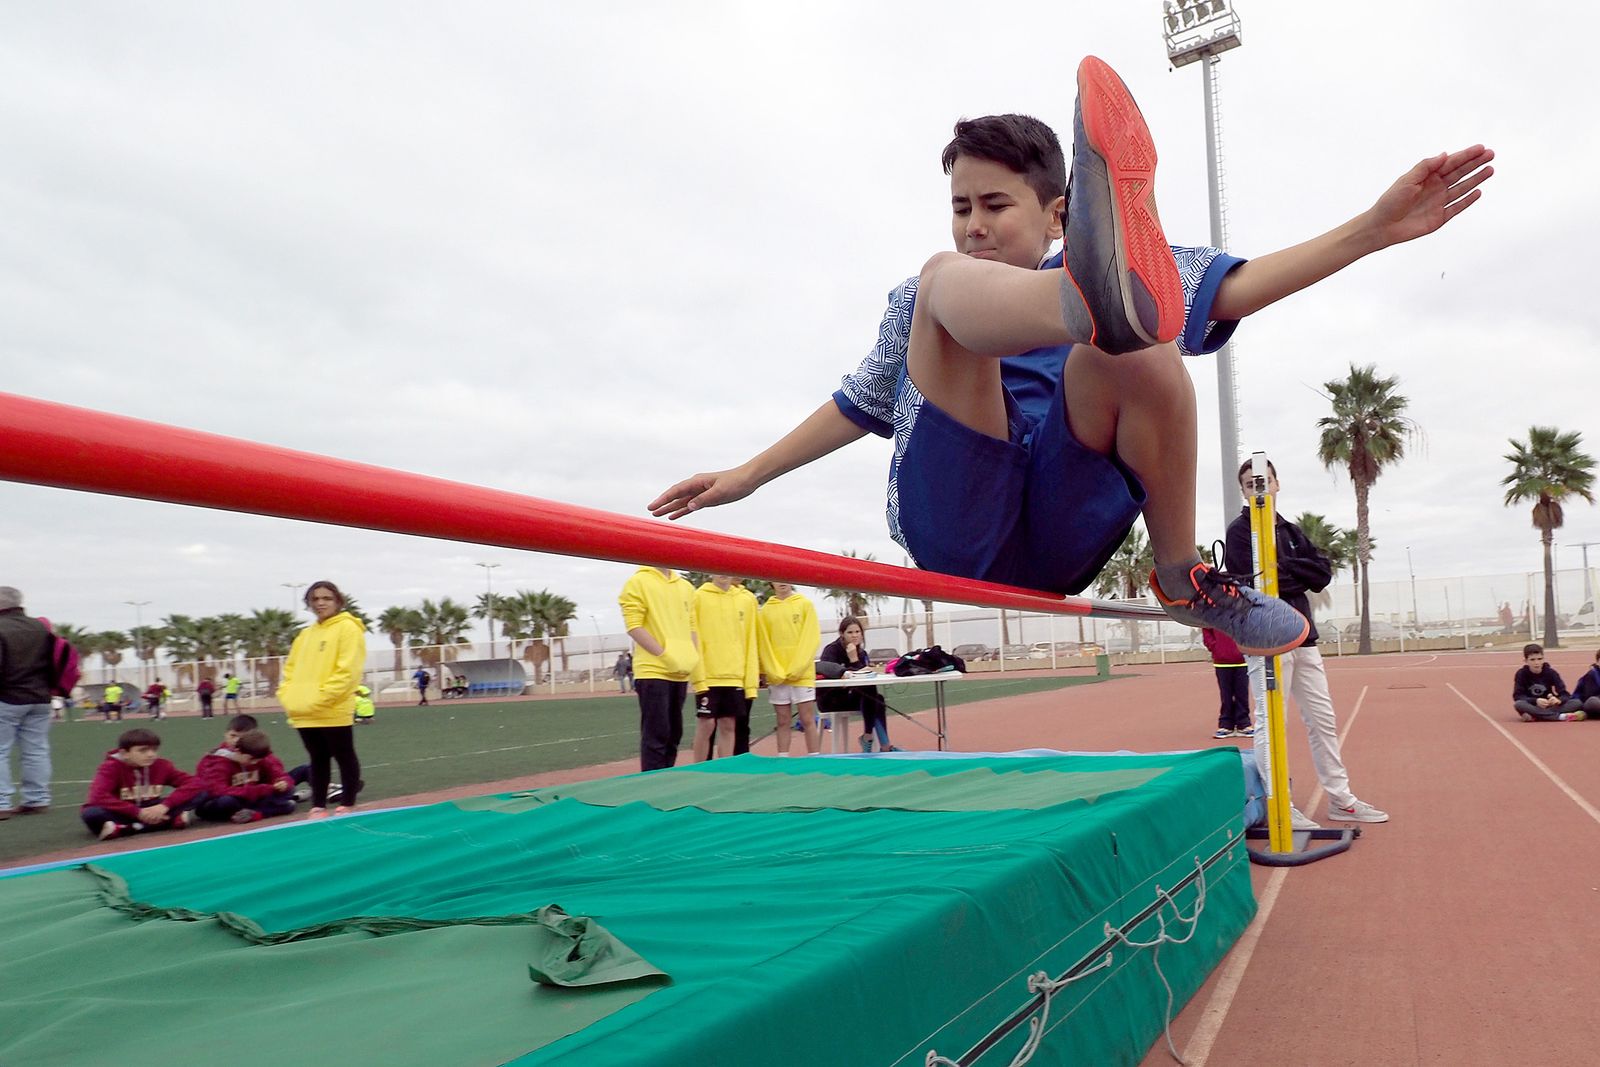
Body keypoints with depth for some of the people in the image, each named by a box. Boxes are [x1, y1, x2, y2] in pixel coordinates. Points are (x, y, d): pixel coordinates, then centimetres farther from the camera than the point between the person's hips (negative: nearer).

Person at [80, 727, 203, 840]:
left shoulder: (162, 766, -7)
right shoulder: (111, 768, -14)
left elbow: (194, 783, -15)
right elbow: (98, 797, -30)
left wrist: (164, 805, -29)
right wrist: (138, 812, -34)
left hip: (153, 811, 2)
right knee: (90, 814, -36)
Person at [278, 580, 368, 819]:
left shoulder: (348, 628, -6)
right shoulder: (305, 634, 17)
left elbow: (347, 671, -14)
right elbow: (291, 668, 18)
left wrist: (319, 698, -18)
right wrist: (288, 697, 1)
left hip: (334, 712, -7)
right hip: (303, 714, 7)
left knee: (344, 758, 5)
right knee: (318, 760, 14)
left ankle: (347, 806, 13)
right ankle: (318, 807, 21)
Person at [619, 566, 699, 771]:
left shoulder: (686, 587, 14)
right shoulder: (638, 582, -5)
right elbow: (633, 626, -12)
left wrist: (693, 657, 2)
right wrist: (665, 655, -15)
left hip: (680, 673, 7)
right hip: (653, 670, -6)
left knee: (673, 734, 11)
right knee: (656, 735, -7)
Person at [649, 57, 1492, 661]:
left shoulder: (1088, 270, 16)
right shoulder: (920, 302, 21)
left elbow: (1237, 288, 6)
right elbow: (857, 407, 28)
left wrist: (1374, 229, -5)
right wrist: (746, 476, 27)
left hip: (1063, 532, 1)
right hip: (956, 527, 0)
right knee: (942, 277, -20)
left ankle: (1182, 575, -8)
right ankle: (1108, 298, -60)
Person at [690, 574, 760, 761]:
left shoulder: (746, 601, 9)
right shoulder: (699, 597, -2)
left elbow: (750, 642, 9)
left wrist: (751, 680, 4)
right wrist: (699, 676, -12)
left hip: (736, 677, 3)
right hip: (707, 677, -3)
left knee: (729, 726, 6)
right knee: (706, 725, -2)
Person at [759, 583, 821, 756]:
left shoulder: (805, 605, 2)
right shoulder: (766, 610, 6)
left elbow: (811, 639, -3)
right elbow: (763, 644, 4)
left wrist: (796, 669, -10)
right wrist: (774, 672, -7)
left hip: (802, 674, -2)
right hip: (776, 677, 2)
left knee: (808, 720, -1)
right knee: (783, 722, 6)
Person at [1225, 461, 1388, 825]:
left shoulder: (1291, 531, 16)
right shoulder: (1239, 531, -4)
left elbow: (1323, 574, 5)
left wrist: (1286, 568, -8)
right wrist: (1301, 573, -7)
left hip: (1303, 635, 7)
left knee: (1323, 721, 12)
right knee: (1271, 725, -6)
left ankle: (1340, 799, 21)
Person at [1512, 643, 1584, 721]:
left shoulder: (1550, 672, -1)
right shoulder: (1521, 674, -5)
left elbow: (1565, 694, -8)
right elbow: (1517, 696, -14)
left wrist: (1559, 700, -32)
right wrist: (1536, 701, -31)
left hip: (1550, 706, 2)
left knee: (1578, 703, -19)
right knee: (1519, 704, -35)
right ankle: (1562, 716, -36)